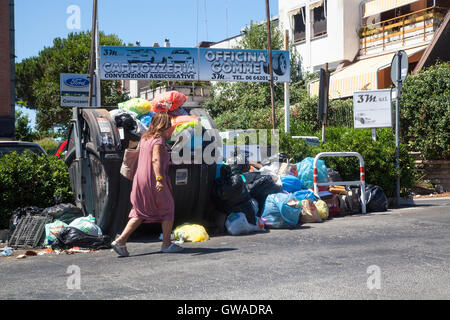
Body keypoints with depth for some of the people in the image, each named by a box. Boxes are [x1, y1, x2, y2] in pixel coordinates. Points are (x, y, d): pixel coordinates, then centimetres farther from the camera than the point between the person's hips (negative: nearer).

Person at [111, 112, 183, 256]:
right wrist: (159, 179, -32)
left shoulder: (145, 138, 14)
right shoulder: (159, 140, -12)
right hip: (153, 180, -8)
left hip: (140, 180, 8)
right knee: (168, 209, 10)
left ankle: (121, 240, 1)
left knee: (140, 213, 13)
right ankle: (166, 243, 15)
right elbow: (156, 159, -24)